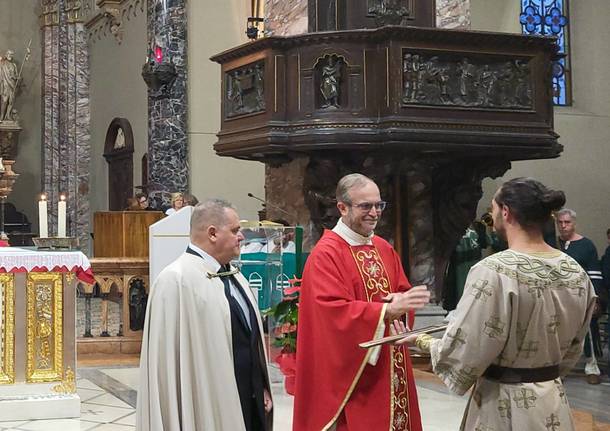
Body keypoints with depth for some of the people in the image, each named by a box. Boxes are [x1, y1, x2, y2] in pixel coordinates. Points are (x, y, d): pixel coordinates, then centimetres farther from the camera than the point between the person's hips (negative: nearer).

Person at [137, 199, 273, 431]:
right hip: (210, 410, -8)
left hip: (250, 403, 8)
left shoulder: (233, 275, 12)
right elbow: (170, 356, -19)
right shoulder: (177, 281, -17)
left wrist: (262, 389, 15)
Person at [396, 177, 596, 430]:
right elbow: (572, 350, 10)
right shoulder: (576, 273, -3)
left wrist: (421, 341, 1)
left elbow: (465, 351, -17)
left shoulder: (493, 271, -22)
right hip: (553, 404, 6)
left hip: (504, 406, -5)